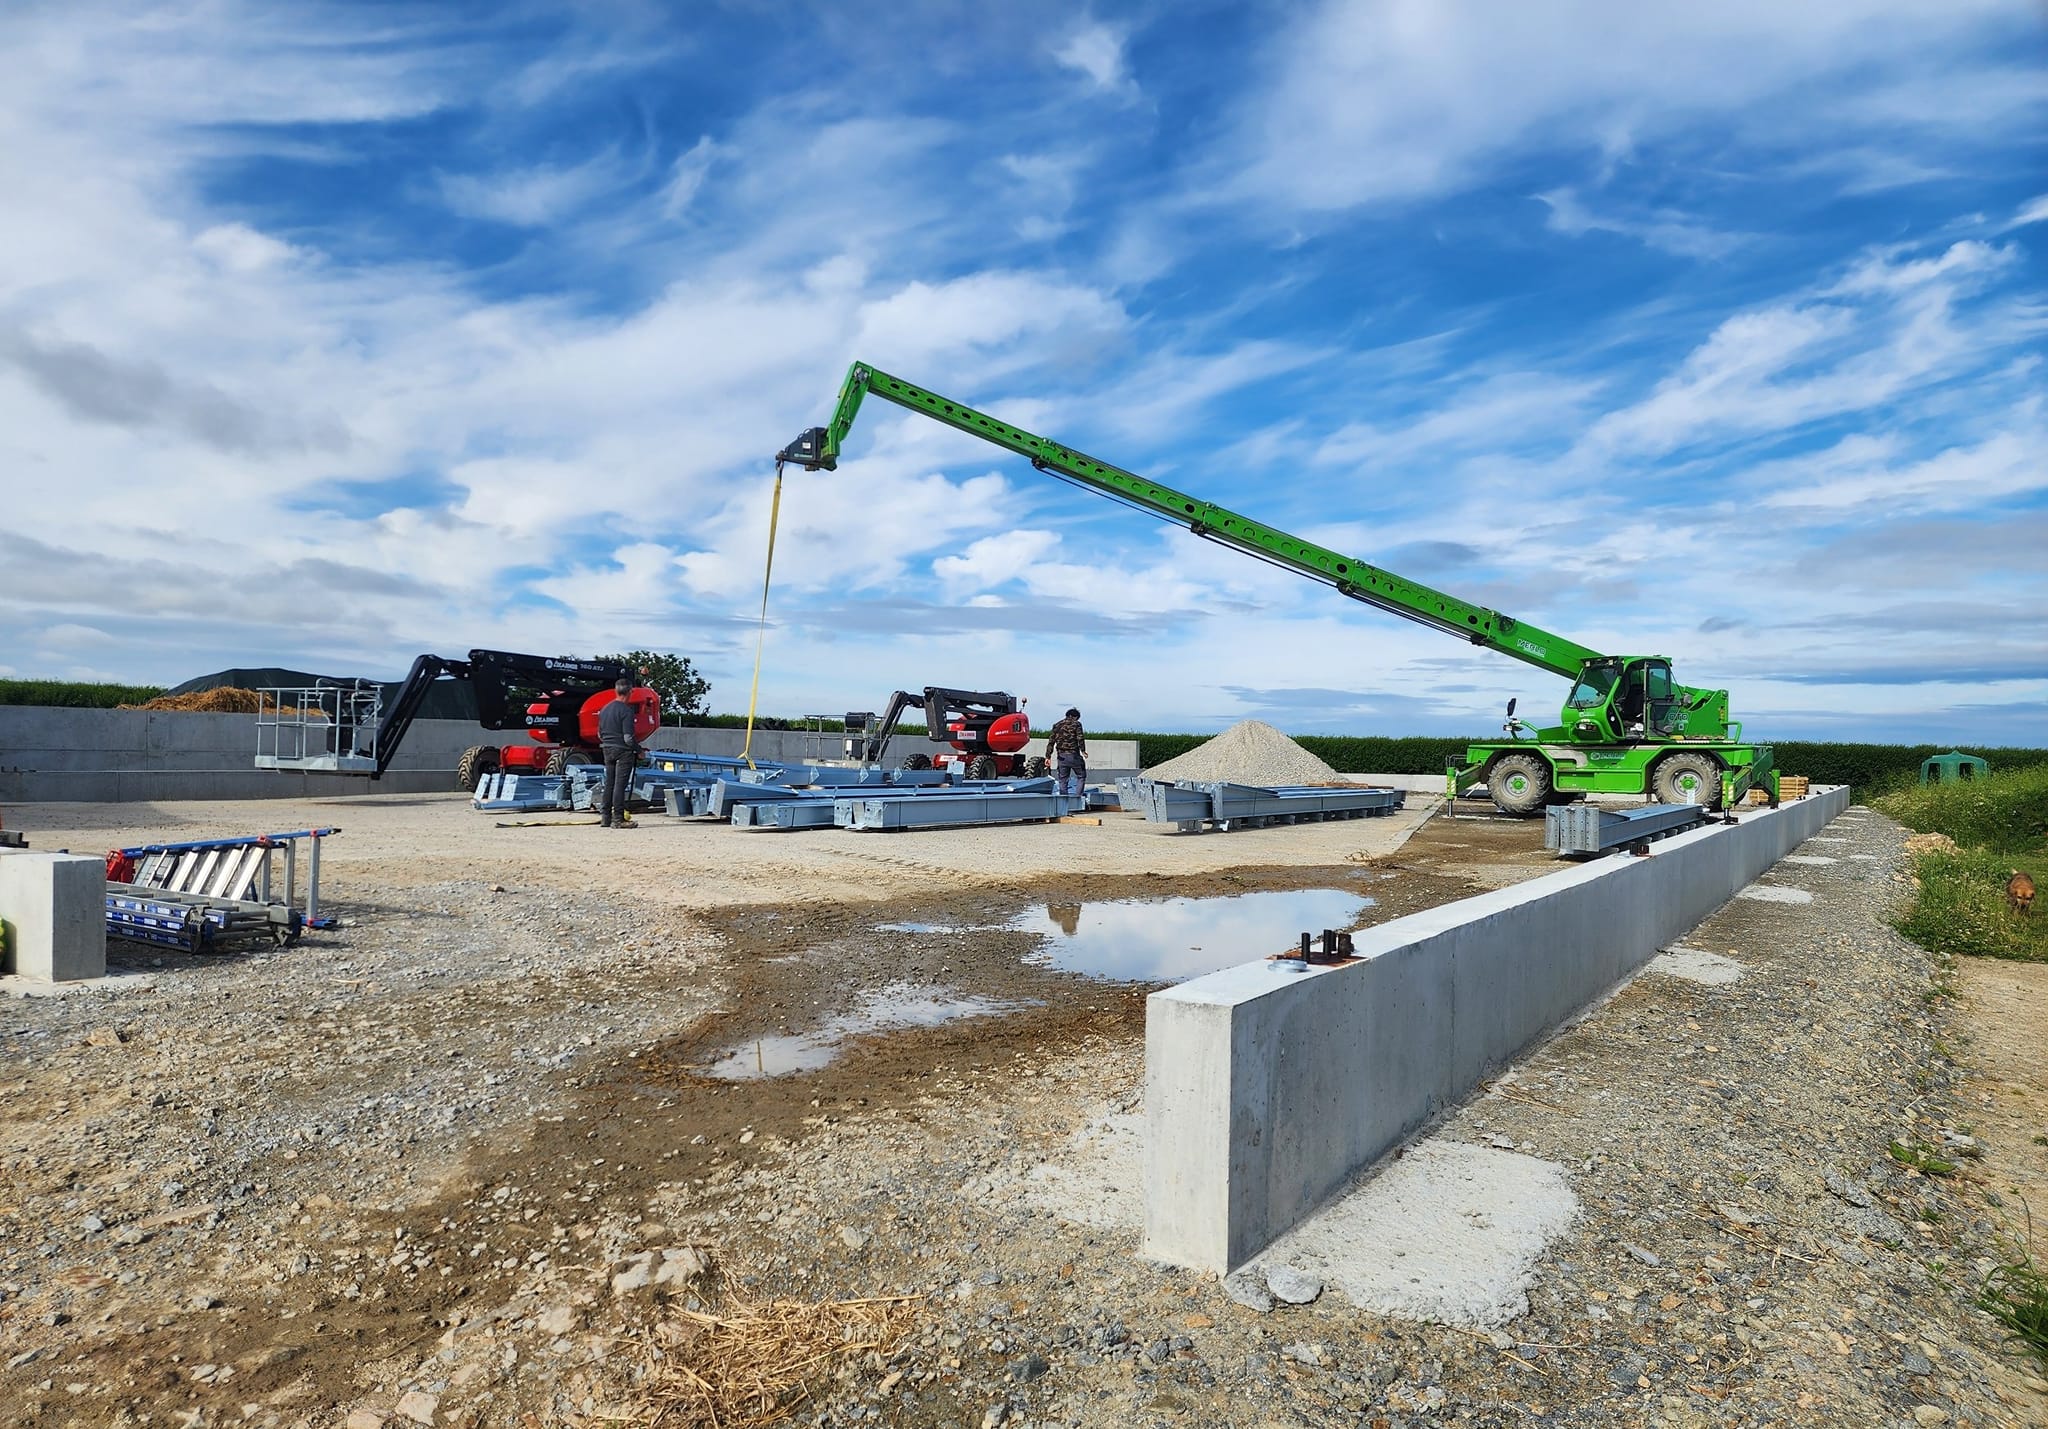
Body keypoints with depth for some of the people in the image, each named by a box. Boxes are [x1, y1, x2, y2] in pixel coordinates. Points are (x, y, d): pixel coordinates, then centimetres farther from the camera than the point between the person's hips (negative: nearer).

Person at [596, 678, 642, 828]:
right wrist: (639, 750, -5)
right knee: (620, 784, -6)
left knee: (609, 784, 13)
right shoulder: (626, 710, -15)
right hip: (623, 751, -7)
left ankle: (605, 817, 17)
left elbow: (599, 733, 17)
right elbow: (628, 737, -18)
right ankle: (618, 819, -6)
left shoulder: (605, 709, 10)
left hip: (607, 750, 8)